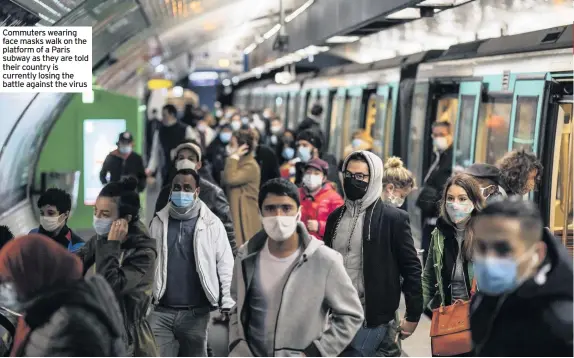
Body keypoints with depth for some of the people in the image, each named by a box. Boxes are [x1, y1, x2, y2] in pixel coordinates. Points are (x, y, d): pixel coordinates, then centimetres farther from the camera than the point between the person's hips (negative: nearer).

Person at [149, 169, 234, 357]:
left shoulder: (211, 223, 0)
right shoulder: (158, 222, 6)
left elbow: (225, 264, -2)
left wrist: (228, 302, -10)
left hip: (196, 313, -1)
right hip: (161, 311, 1)